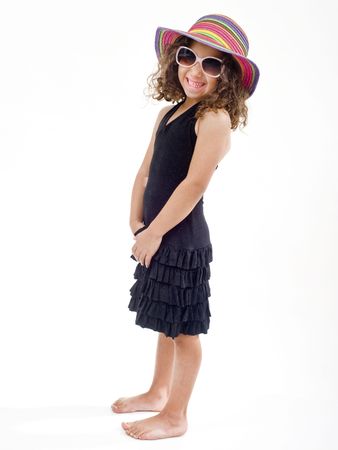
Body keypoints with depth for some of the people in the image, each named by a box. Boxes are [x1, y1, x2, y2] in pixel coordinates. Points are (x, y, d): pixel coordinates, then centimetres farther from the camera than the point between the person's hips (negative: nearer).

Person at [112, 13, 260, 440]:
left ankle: (175, 417, 17)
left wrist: (154, 232, -17)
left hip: (183, 237, -8)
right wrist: (137, 223, 3)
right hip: (159, 234, 8)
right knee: (167, 321, 21)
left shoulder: (215, 118, -15)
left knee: (183, 328, 3)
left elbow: (195, 184, -21)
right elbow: (146, 172, 12)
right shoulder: (168, 113, 11)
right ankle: (158, 393, 38)